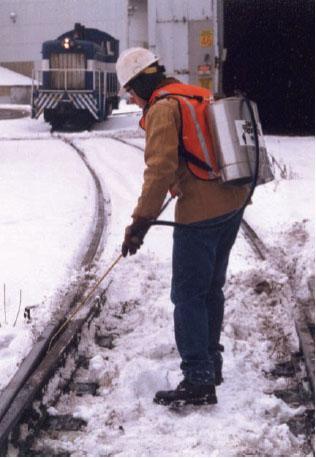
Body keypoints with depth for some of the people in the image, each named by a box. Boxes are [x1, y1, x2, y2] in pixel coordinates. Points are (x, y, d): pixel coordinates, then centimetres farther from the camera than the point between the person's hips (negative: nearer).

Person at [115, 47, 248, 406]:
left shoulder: (162, 109, -11)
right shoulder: (199, 96, 14)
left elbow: (160, 169, -20)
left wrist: (140, 222, -19)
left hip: (199, 214, -9)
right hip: (232, 204, 9)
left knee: (188, 296, -3)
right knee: (211, 289, 19)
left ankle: (198, 381, -3)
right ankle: (211, 363, 30)